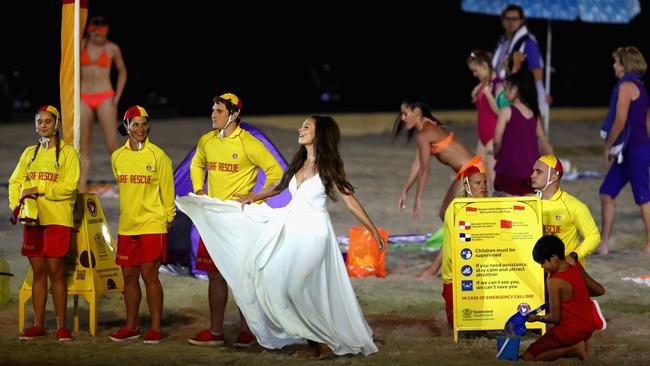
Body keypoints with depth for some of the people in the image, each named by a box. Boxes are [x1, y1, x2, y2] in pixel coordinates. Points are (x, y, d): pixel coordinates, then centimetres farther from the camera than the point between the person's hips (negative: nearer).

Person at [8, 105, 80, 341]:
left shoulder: (67, 152, -1)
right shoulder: (30, 153, 15)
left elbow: (69, 186, -10)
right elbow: (15, 181, 14)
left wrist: (38, 189, -15)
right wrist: (16, 204, -4)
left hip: (58, 219, -5)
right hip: (32, 220, 5)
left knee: (55, 271, -6)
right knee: (38, 272, 6)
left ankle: (61, 326, -1)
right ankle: (38, 325, 9)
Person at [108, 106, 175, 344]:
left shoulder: (158, 156, -6)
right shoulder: (117, 157, 7)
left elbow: (167, 189, 0)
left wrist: (168, 217, 3)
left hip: (152, 225, -5)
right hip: (127, 226, 5)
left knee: (149, 275, -6)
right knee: (129, 277, 8)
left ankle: (156, 328, 0)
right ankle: (131, 326, 17)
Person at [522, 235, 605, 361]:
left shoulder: (554, 282, -23)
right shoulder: (578, 268, -2)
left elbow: (554, 318, -17)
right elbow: (600, 291, 10)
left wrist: (536, 318, 1)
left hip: (569, 332, -8)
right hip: (587, 327, 8)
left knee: (528, 357, -1)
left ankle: (573, 350, -10)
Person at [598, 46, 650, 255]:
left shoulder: (626, 86, -12)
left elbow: (620, 121, -18)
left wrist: (608, 147, -8)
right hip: (630, 151, 10)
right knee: (607, 192, 10)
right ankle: (604, 244, 11)